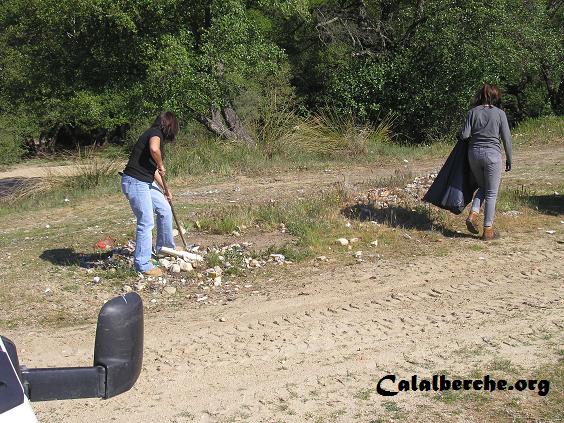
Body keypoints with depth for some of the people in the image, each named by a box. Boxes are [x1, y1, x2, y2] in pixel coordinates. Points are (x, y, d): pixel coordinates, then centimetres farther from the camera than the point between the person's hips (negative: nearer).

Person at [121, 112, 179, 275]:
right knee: (146, 222, -6)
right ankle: (143, 265, 1)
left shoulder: (155, 134, 20)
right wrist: (161, 165, -14)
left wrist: (165, 190, 35)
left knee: (165, 209, 19)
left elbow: (153, 170, 29)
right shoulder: (155, 133, -8)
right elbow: (154, 149, -33)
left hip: (145, 182, 10)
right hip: (135, 182, -10)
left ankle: (165, 247, 36)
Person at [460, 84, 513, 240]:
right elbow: (506, 138, -2)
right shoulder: (499, 113, -3)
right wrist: (509, 158, 9)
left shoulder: (473, 112, 1)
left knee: (482, 187, 22)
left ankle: (473, 214, 1)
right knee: (491, 193, 5)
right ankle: (488, 230, 7)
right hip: (492, 154, -3)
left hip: (474, 153, 3)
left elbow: (464, 135, -5)